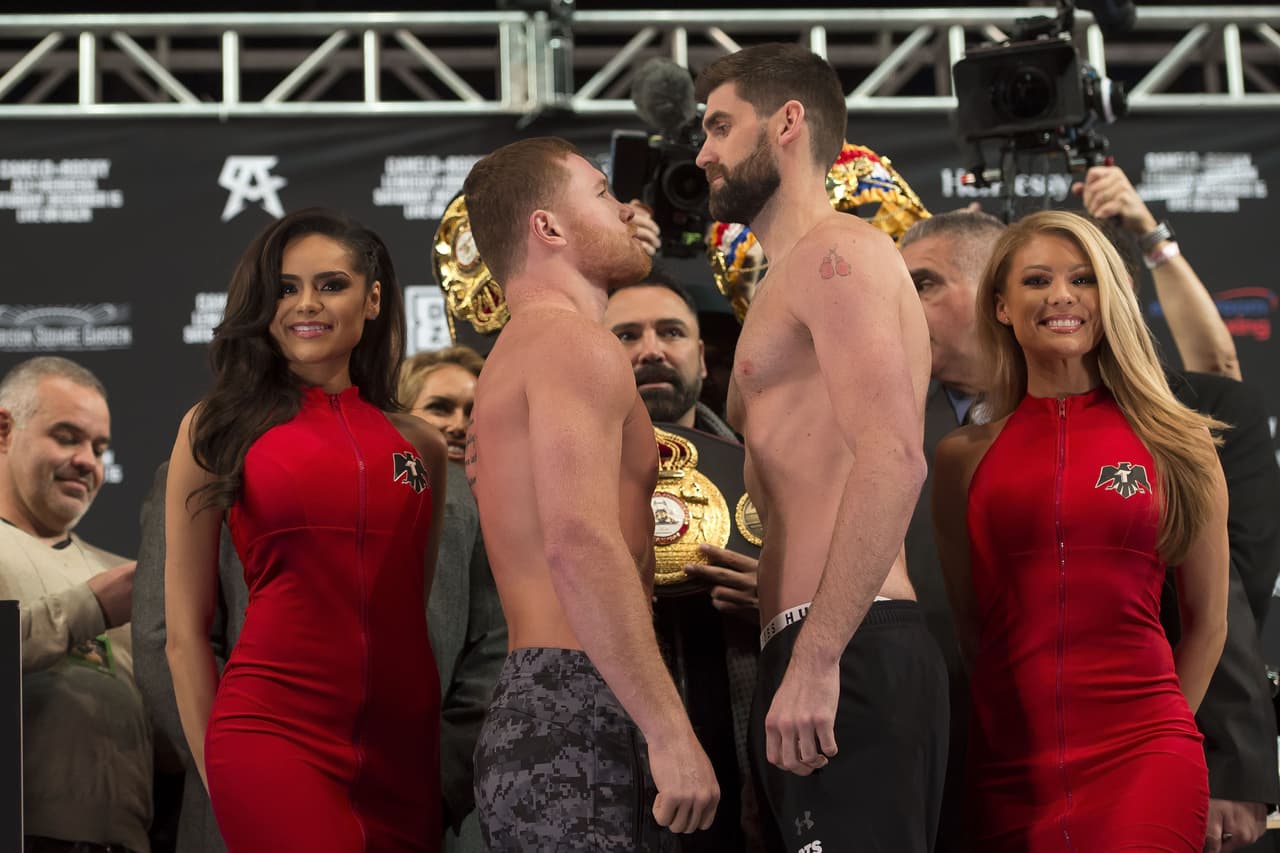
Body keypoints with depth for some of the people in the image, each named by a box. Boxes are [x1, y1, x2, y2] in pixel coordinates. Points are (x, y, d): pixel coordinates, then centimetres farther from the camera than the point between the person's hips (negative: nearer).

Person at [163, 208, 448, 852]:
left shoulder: (420, 444, 13)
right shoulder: (218, 427, 5)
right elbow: (185, 631, 5)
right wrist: (217, 772, 2)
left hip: (404, 743, 4)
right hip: (274, 726, -4)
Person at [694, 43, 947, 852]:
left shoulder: (835, 252, -5)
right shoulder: (798, 279, 27)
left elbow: (892, 458, -18)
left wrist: (816, 657, -23)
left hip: (847, 660, -10)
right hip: (826, 654, 10)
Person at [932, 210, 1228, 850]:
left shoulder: (1177, 444, 4)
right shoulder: (964, 456, 6)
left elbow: (1206, 622, 10)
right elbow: (965, 624, 13)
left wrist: (1157, 736, 7)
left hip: (1141, 755, -2)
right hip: (1009, 765, 2)